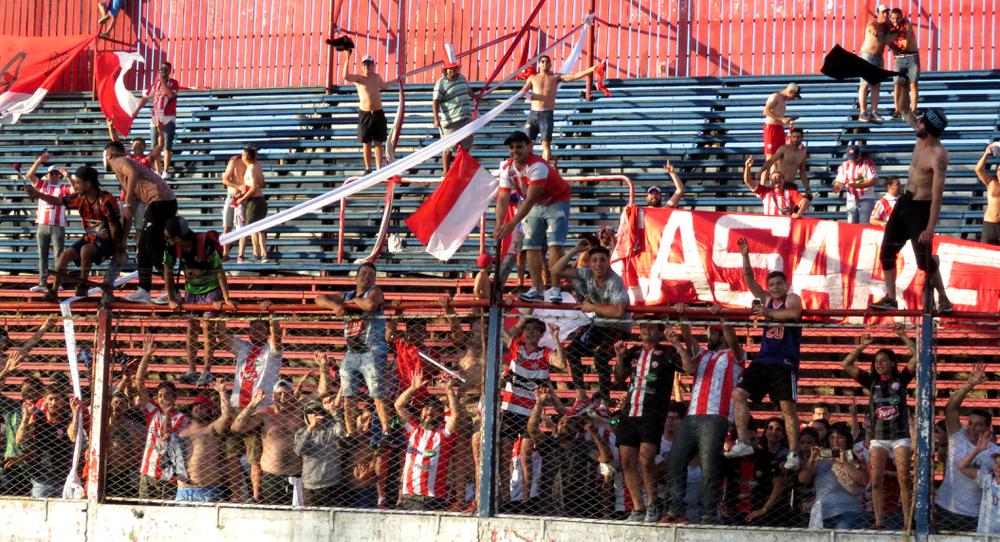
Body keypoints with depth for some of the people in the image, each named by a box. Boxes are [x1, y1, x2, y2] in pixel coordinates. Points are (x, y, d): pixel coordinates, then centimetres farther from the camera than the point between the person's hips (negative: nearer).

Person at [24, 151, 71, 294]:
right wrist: (39, 161, -12)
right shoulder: (42, 184, 10)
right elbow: (30, 175, -1)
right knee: (42, 256, 5)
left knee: (59, 255, -2)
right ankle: (42, 284, 6)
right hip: (42, 225, 3)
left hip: (58, 227, -3)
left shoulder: (64, 187, 2)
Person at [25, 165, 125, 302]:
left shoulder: (106, 201, -26)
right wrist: (38, 195, 2)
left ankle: (83, 284, -15)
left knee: (85, 250, -34)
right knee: (66, 254, -7)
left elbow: (114, 227, -20)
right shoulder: (80, 198, -3)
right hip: (90, 238, 7)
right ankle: (54, 291, -2)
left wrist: (118, 251, -13)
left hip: (107, 240, -7)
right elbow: (59, 201, 10)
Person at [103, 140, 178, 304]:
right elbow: (129, 215, 30)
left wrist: (127, 203, -23)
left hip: (159, 200, -9)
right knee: (144, 248, 14)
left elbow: (133, 173, -22)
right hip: (168, 202, 9)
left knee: (154, 248, -8)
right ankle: (143, 292, 14)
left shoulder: (119, 161, 5)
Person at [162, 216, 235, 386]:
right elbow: (168, 272, -4)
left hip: (211, 289, -5)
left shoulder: (206, 245, -30)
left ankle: (207, 371, -5)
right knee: (191, 329, 3)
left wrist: (226, 298, -26)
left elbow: (219, 271, -25)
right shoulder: (172, 248, -16)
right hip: (191, 290, 5)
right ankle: (191, 371, 7)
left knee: (208, 328, -9)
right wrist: (171, 299, -4)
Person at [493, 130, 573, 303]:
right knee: (532, 246, -1)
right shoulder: (507, 169, -11)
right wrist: (499, 224, -32)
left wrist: (512, 224, -43)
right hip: (535, 206, 7)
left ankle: (555, 289, -19)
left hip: (556, 202, -7)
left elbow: (530, 199, -38)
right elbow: (503, 198, -15)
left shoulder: (538, 166, -33)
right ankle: (537, 289, 2)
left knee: (555, 244, -17)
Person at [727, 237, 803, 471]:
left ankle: (794, 454, -6)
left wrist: (769, 313, -25)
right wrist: (745, 256, -2)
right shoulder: (766, 300, 16)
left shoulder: (792, 299, -2)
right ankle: (743, 443, -6)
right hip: (763, 359, 7)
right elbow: (749, 279, 9)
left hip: (785, 362, -7)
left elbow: (794, 313, -25)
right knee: (739, 394, -4)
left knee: (787, 406, -8)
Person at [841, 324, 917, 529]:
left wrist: (902, 335, -6)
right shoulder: (871, 381, 11)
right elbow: (846, 365, 6)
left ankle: (907, 521, -10)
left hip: (900, 436, -3)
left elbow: (916, 356, -4)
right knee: (876, 481, -6)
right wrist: (862, 346, 1)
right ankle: (879, 522, -6)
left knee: (904, 480, -9)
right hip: (878, 437, 3)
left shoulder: (901, 379, 5)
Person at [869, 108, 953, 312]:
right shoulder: (921, 138, -3)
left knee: (925, 260, -7)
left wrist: (930, 228, -30)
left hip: (921, 208, -9)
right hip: (904, 201, 9)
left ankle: (943, 299, 9)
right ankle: (890, 298, 14)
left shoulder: (938, 156, -26)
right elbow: (910, 118, 21)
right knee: (887, 250, 8)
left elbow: (937, 195, -28)